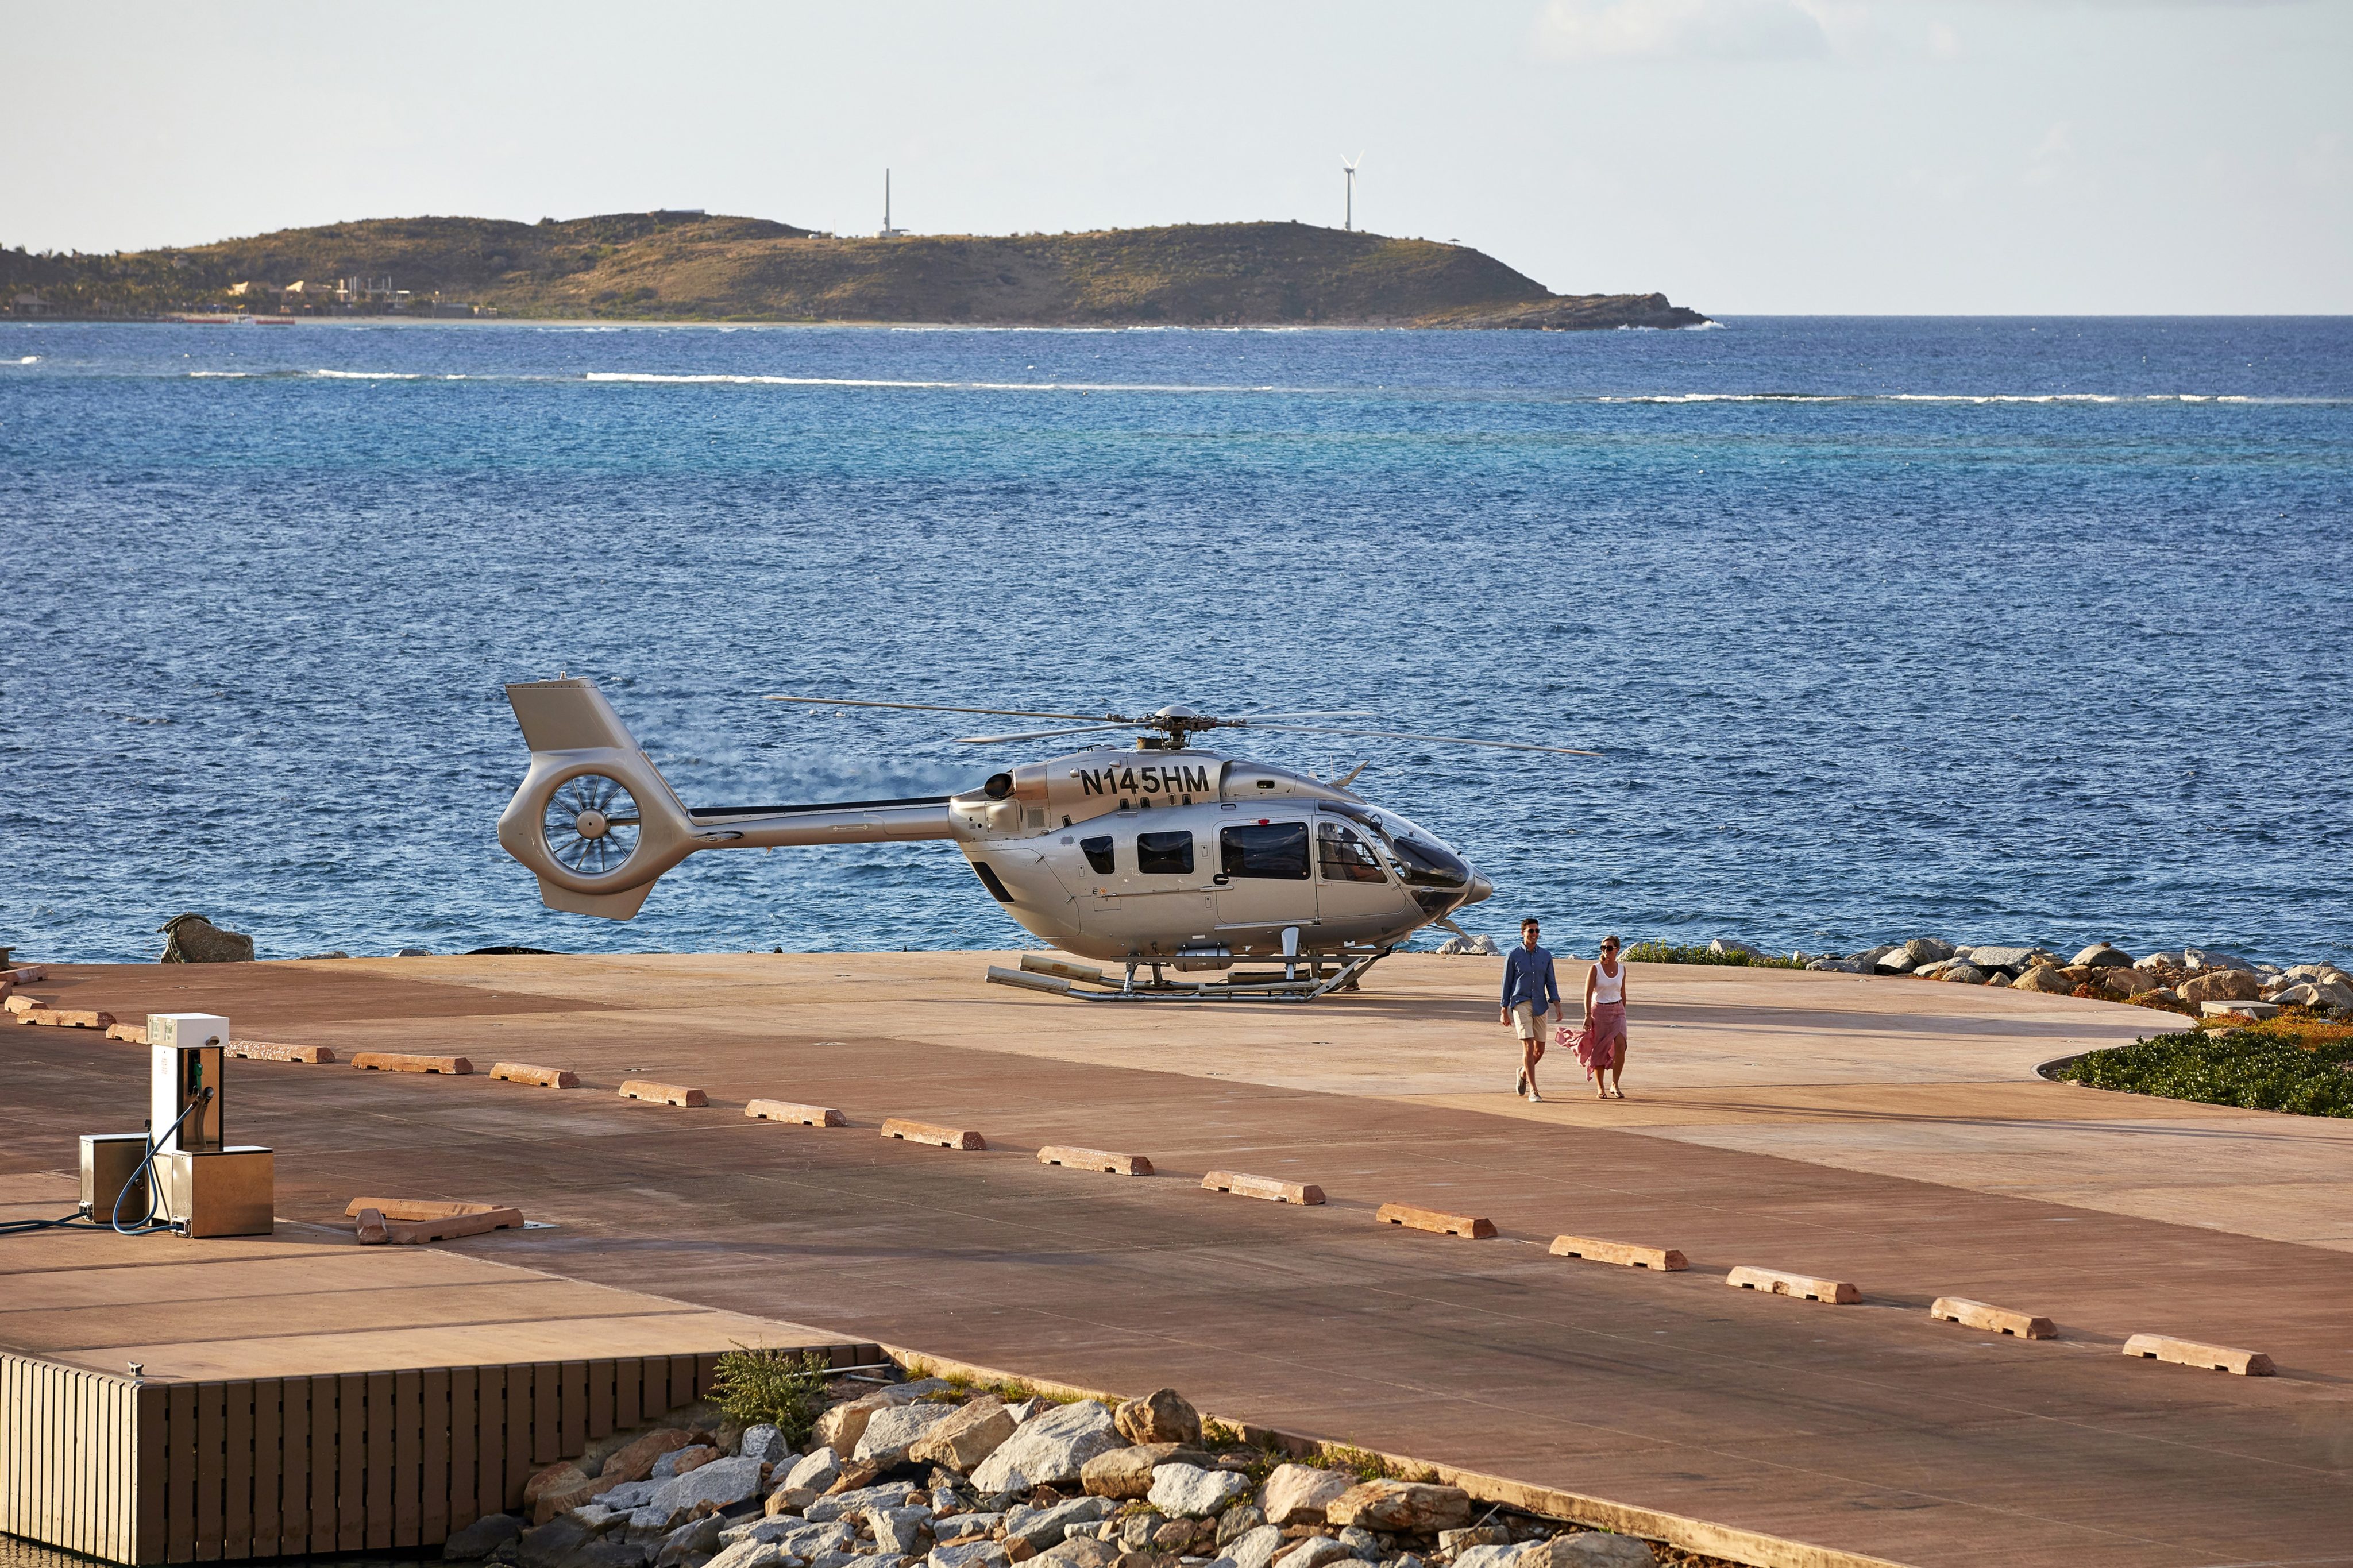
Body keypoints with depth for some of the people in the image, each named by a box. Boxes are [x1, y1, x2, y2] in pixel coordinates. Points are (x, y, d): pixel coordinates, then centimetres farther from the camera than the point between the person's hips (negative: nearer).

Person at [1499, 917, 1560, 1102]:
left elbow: (1551, 983, 11)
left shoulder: (1546, 956, 8)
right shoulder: (1513, 956, -1)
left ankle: (1523, 1073, 40)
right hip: (1520, 1004, -4)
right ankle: (1533, 1092, -14)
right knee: (1528, 1046, -15)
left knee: (1540, 1050, 8)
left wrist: (1557, 1004, -4)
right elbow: (1507, 983, 3)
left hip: (1540, 1006, 4)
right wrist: (1504, 1011, 2)